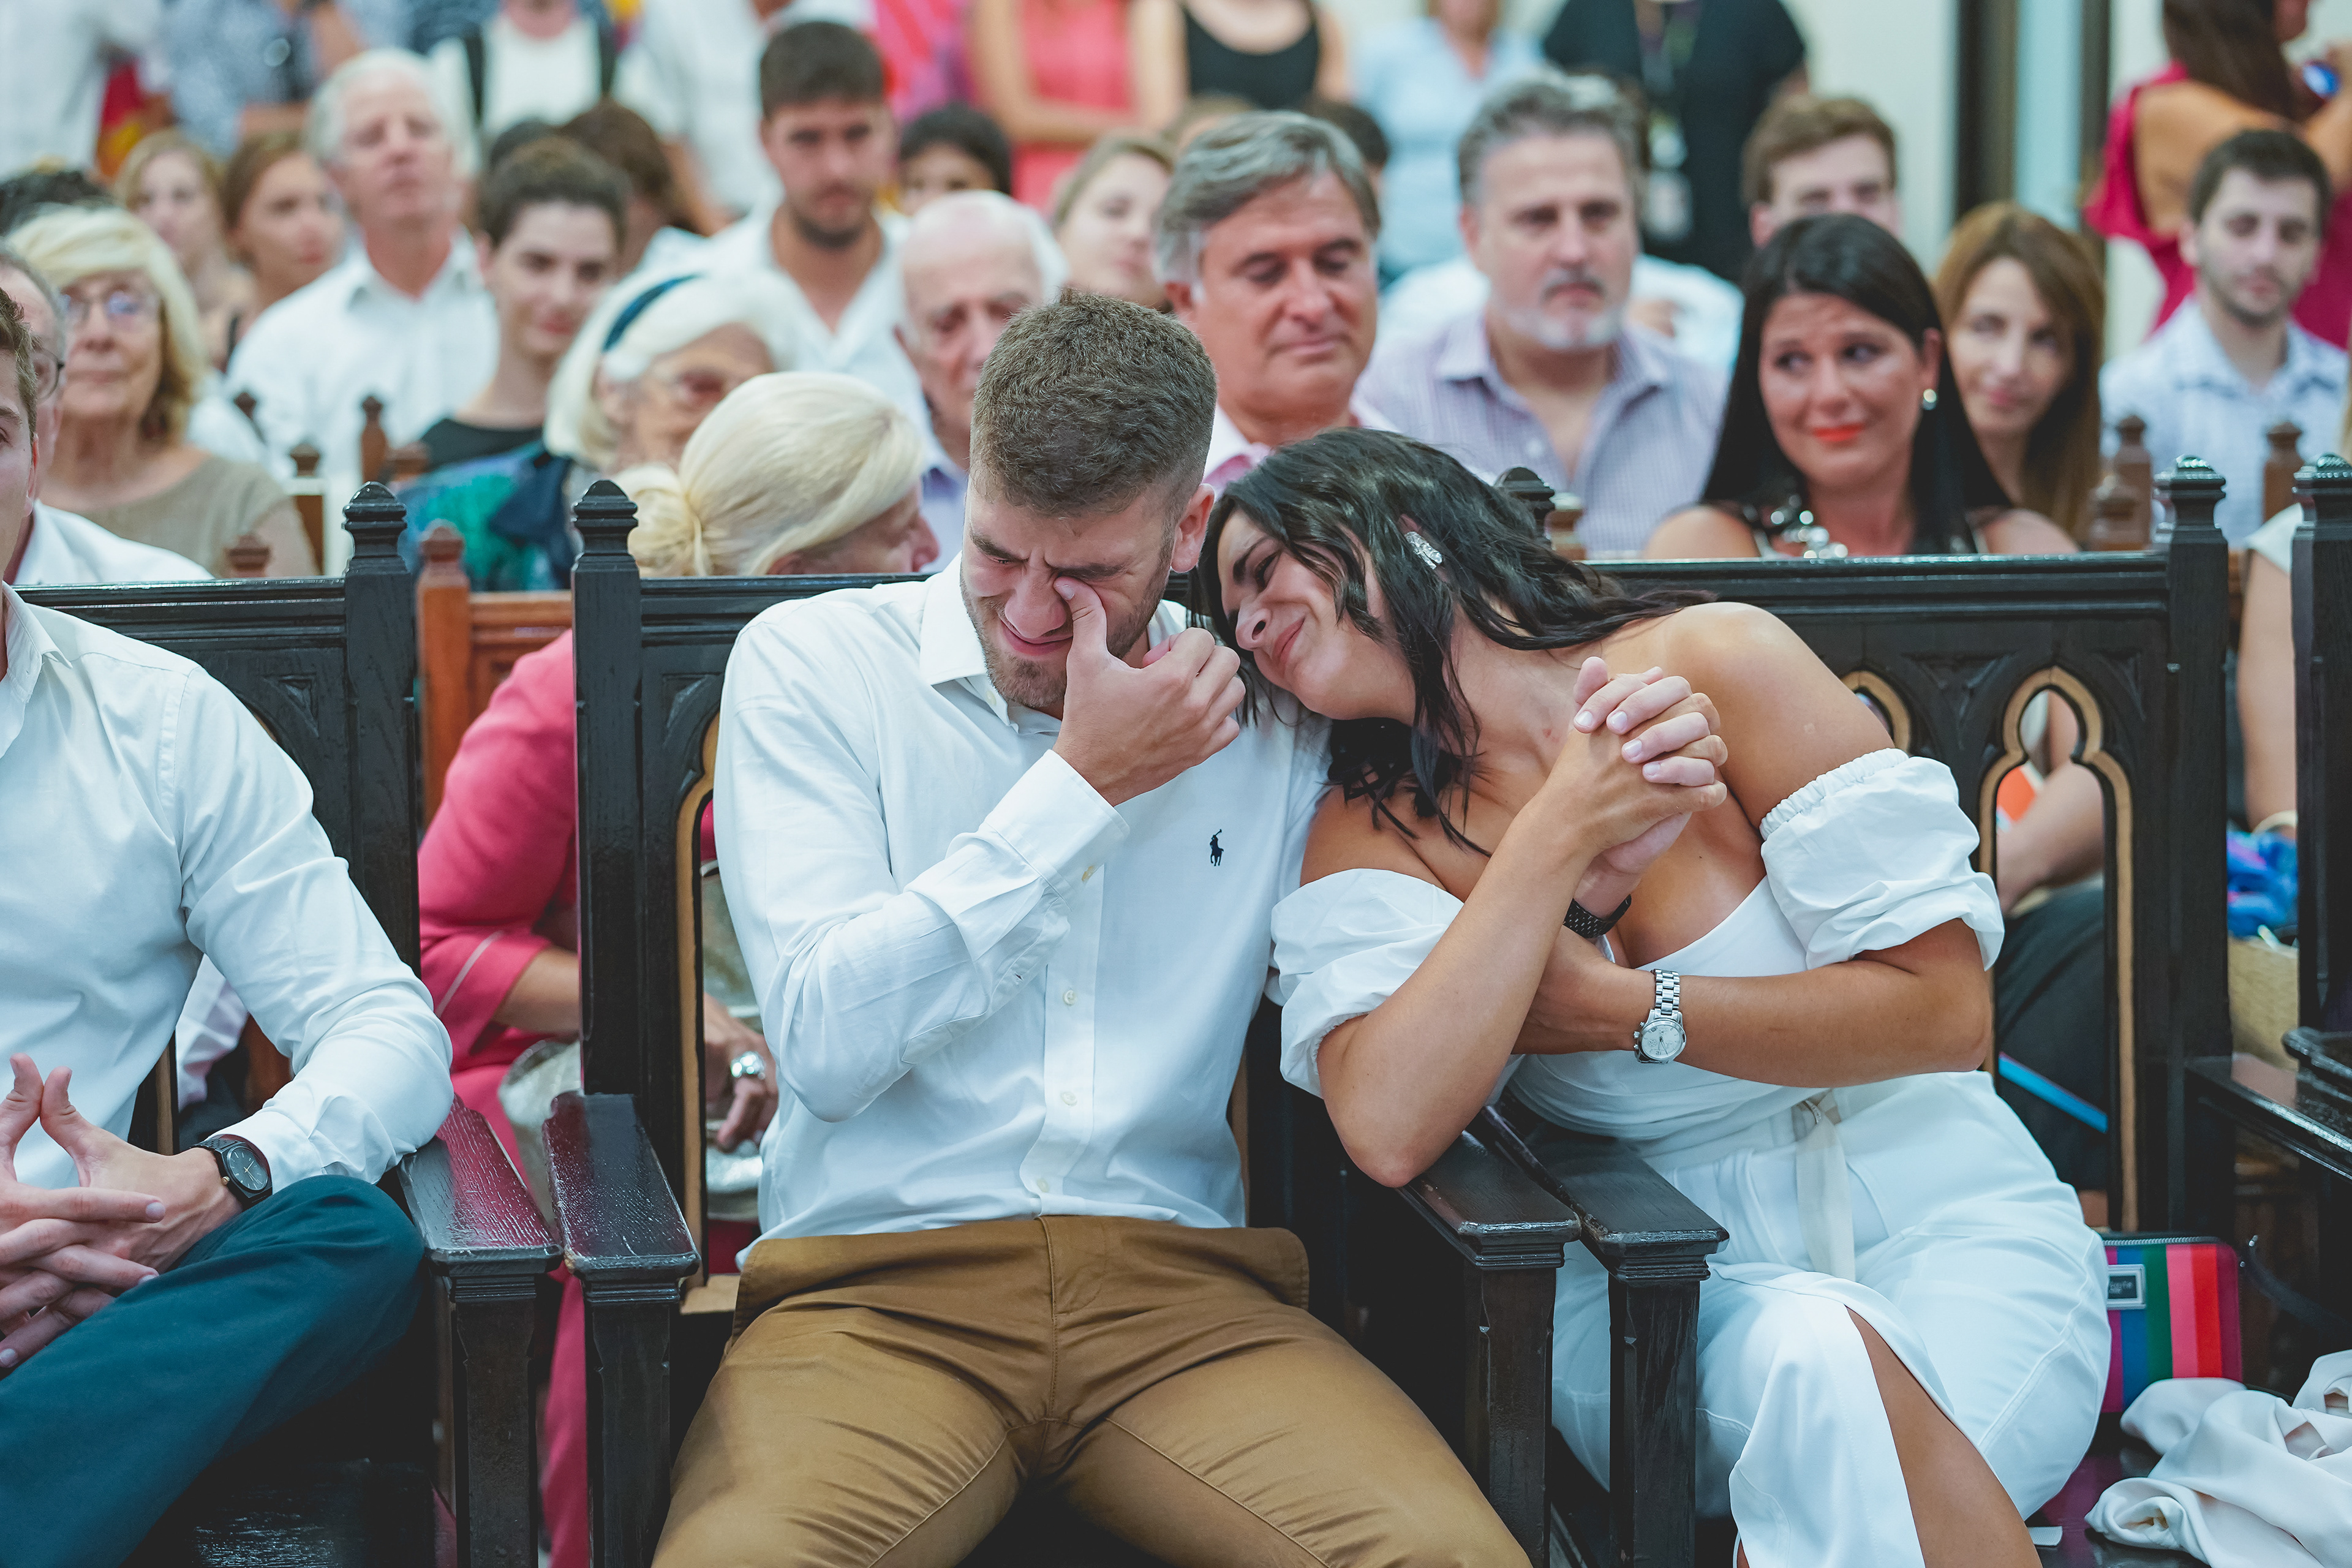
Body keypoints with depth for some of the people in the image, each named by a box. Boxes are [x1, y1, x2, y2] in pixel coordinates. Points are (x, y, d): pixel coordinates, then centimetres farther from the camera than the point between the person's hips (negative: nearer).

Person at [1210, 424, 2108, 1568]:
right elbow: (1389, 1134, -18)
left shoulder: (1714, 663, -4)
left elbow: (1945, 1009, -6)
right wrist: (1559, 835, -17)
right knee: (1802, 1353, -34)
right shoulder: (1374, 833, 3)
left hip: (1943, 1220, -1)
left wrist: (1617, 1009, -10)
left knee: (1830, 1365, -35)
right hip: (1670, 1290, 1)